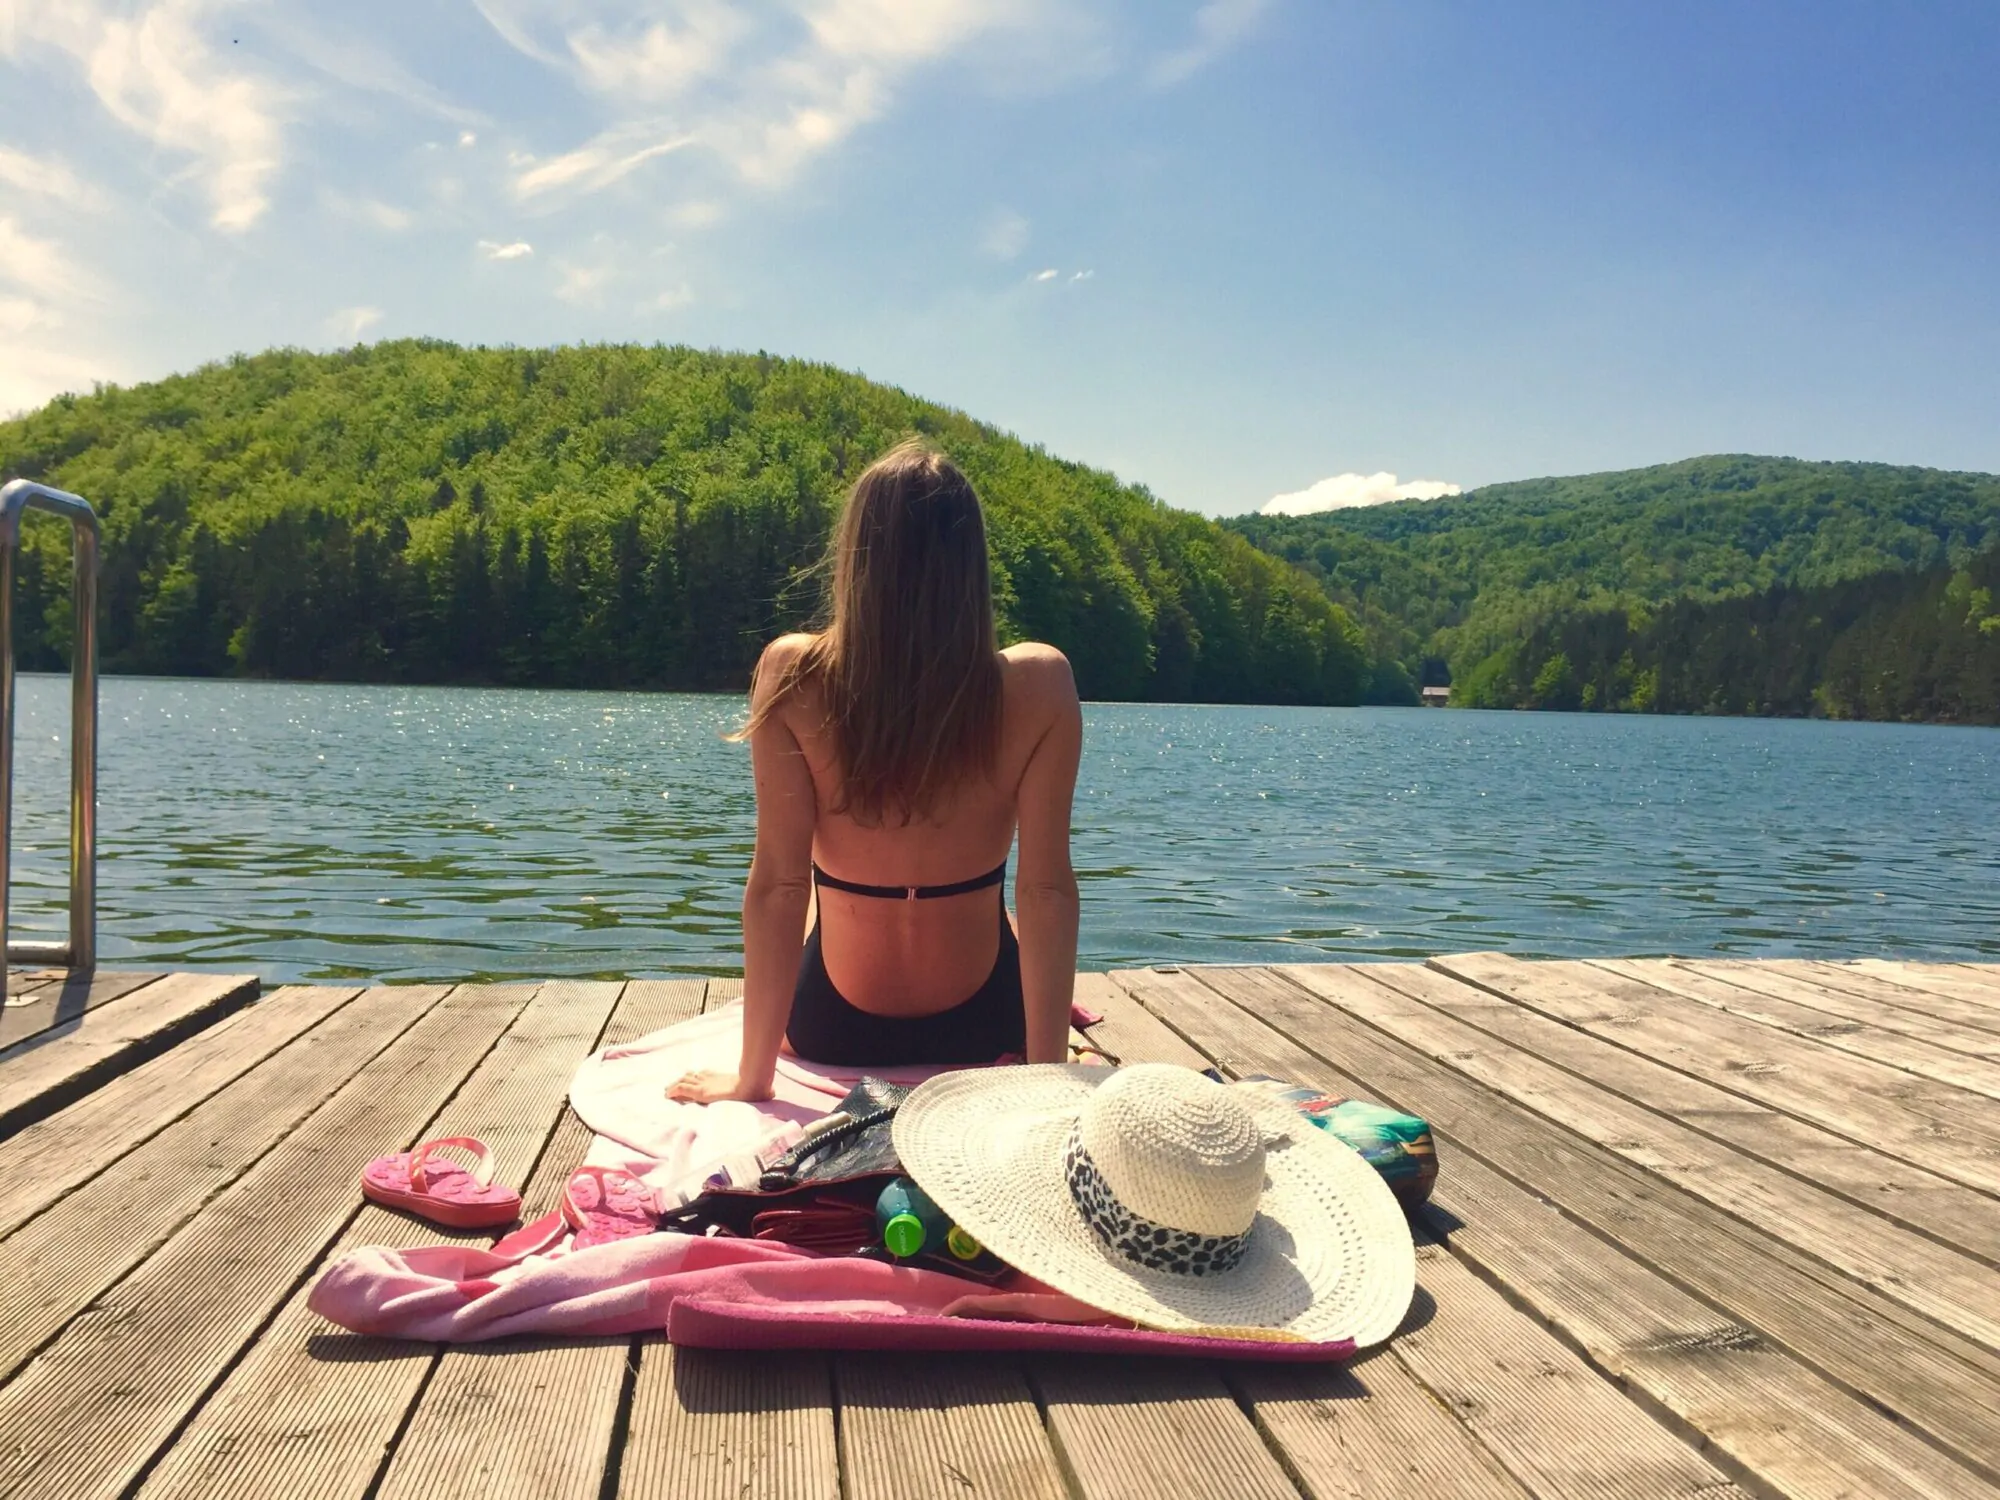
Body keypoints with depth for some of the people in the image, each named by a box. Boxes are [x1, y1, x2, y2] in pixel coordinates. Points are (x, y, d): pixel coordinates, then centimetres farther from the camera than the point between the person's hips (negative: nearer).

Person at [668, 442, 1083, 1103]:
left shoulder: (794, 676, -22)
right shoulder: (1038, 685, -20)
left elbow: (777, 884, -20)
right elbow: (1047, 888, -20)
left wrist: (752, 1075, -12)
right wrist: (1049, 1067, -11)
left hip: (831, 1031, 0)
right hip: (982, 1028, 0)